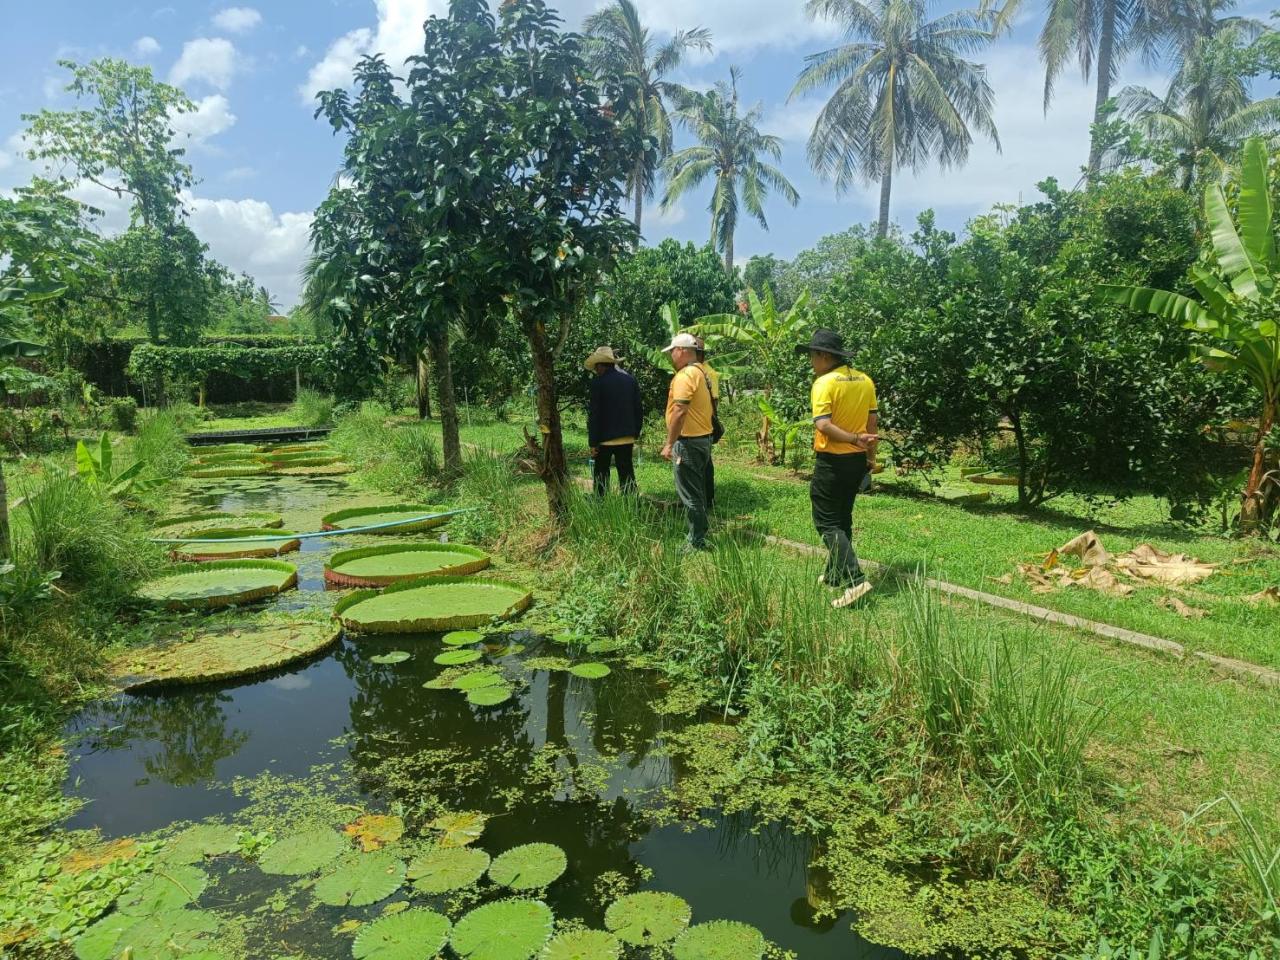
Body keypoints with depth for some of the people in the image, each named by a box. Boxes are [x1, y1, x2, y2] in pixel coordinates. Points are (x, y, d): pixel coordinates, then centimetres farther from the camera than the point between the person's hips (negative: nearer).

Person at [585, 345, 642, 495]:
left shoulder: (598, 382, -10)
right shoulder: (630, 379, 5)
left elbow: (594, 415, -10)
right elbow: (638, 410, 8)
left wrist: (593, 442, -7)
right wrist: (636, 433, 15)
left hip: (605, 438, -4)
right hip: (627, 437, 4)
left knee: (600, 473, 7)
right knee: (627, 472, 8)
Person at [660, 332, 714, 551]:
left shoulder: (685, 375, -17)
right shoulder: (701, 372, 14)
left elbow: (679, 411, -24)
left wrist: (669, 444, -21)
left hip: (688, 442, -10)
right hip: (703, 438, 10)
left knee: (690, 494, -4)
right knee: (697, 491, 18)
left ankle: (697, 543, 2)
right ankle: (700, 535, 27)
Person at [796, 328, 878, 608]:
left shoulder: (824, 383, -15)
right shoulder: (865, 380, 6)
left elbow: (823, 424, -26)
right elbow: (871, 423, 10)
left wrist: (853, 439, -24)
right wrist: (870, 456, 16)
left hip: (832, 461, -7)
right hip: (858, 460, 8)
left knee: (827, 522, -1)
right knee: (843, 519, 18)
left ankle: (855, 579, -12)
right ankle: (834, 575, 27)